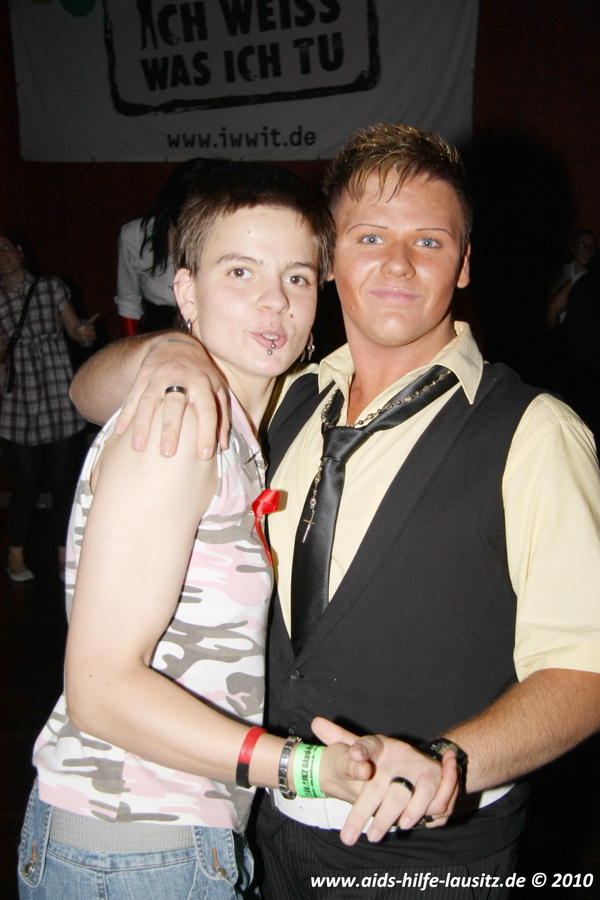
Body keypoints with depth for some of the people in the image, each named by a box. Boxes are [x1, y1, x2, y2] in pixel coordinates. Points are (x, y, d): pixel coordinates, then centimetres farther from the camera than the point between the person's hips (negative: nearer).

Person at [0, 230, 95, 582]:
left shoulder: (51, 287, 3)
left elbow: (74, 329, 9)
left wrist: (85, 332, -12)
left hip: (62, 404, 0)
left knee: (65, 483, 4)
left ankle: (64, 556, 20)